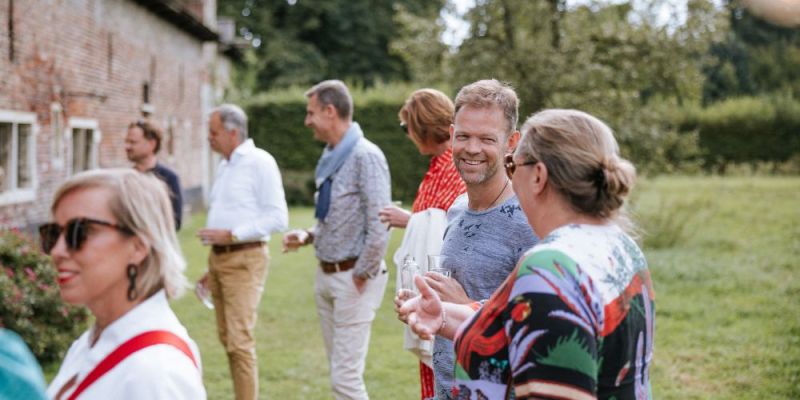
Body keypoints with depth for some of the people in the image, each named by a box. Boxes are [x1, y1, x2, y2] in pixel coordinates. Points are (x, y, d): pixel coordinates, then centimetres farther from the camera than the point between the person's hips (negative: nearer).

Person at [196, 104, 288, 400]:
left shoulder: (259, 162, -9)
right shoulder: (225, 165, 17)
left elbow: (277, 218, -15)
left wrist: (230, 235, -18)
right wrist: (212, 268, 19)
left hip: (244, 259, -8)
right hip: (219, 257, 8)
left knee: (239, 340, -11)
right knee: (227, 338, 10)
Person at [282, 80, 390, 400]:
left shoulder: (365, 156, -16)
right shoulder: (330, 156, 9)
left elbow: (379, 226, -20)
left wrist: (361, 276, -14)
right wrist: (308, 236, 5)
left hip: (353, 278, -9)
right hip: (326, 275, 9)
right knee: (339, 370, 16)